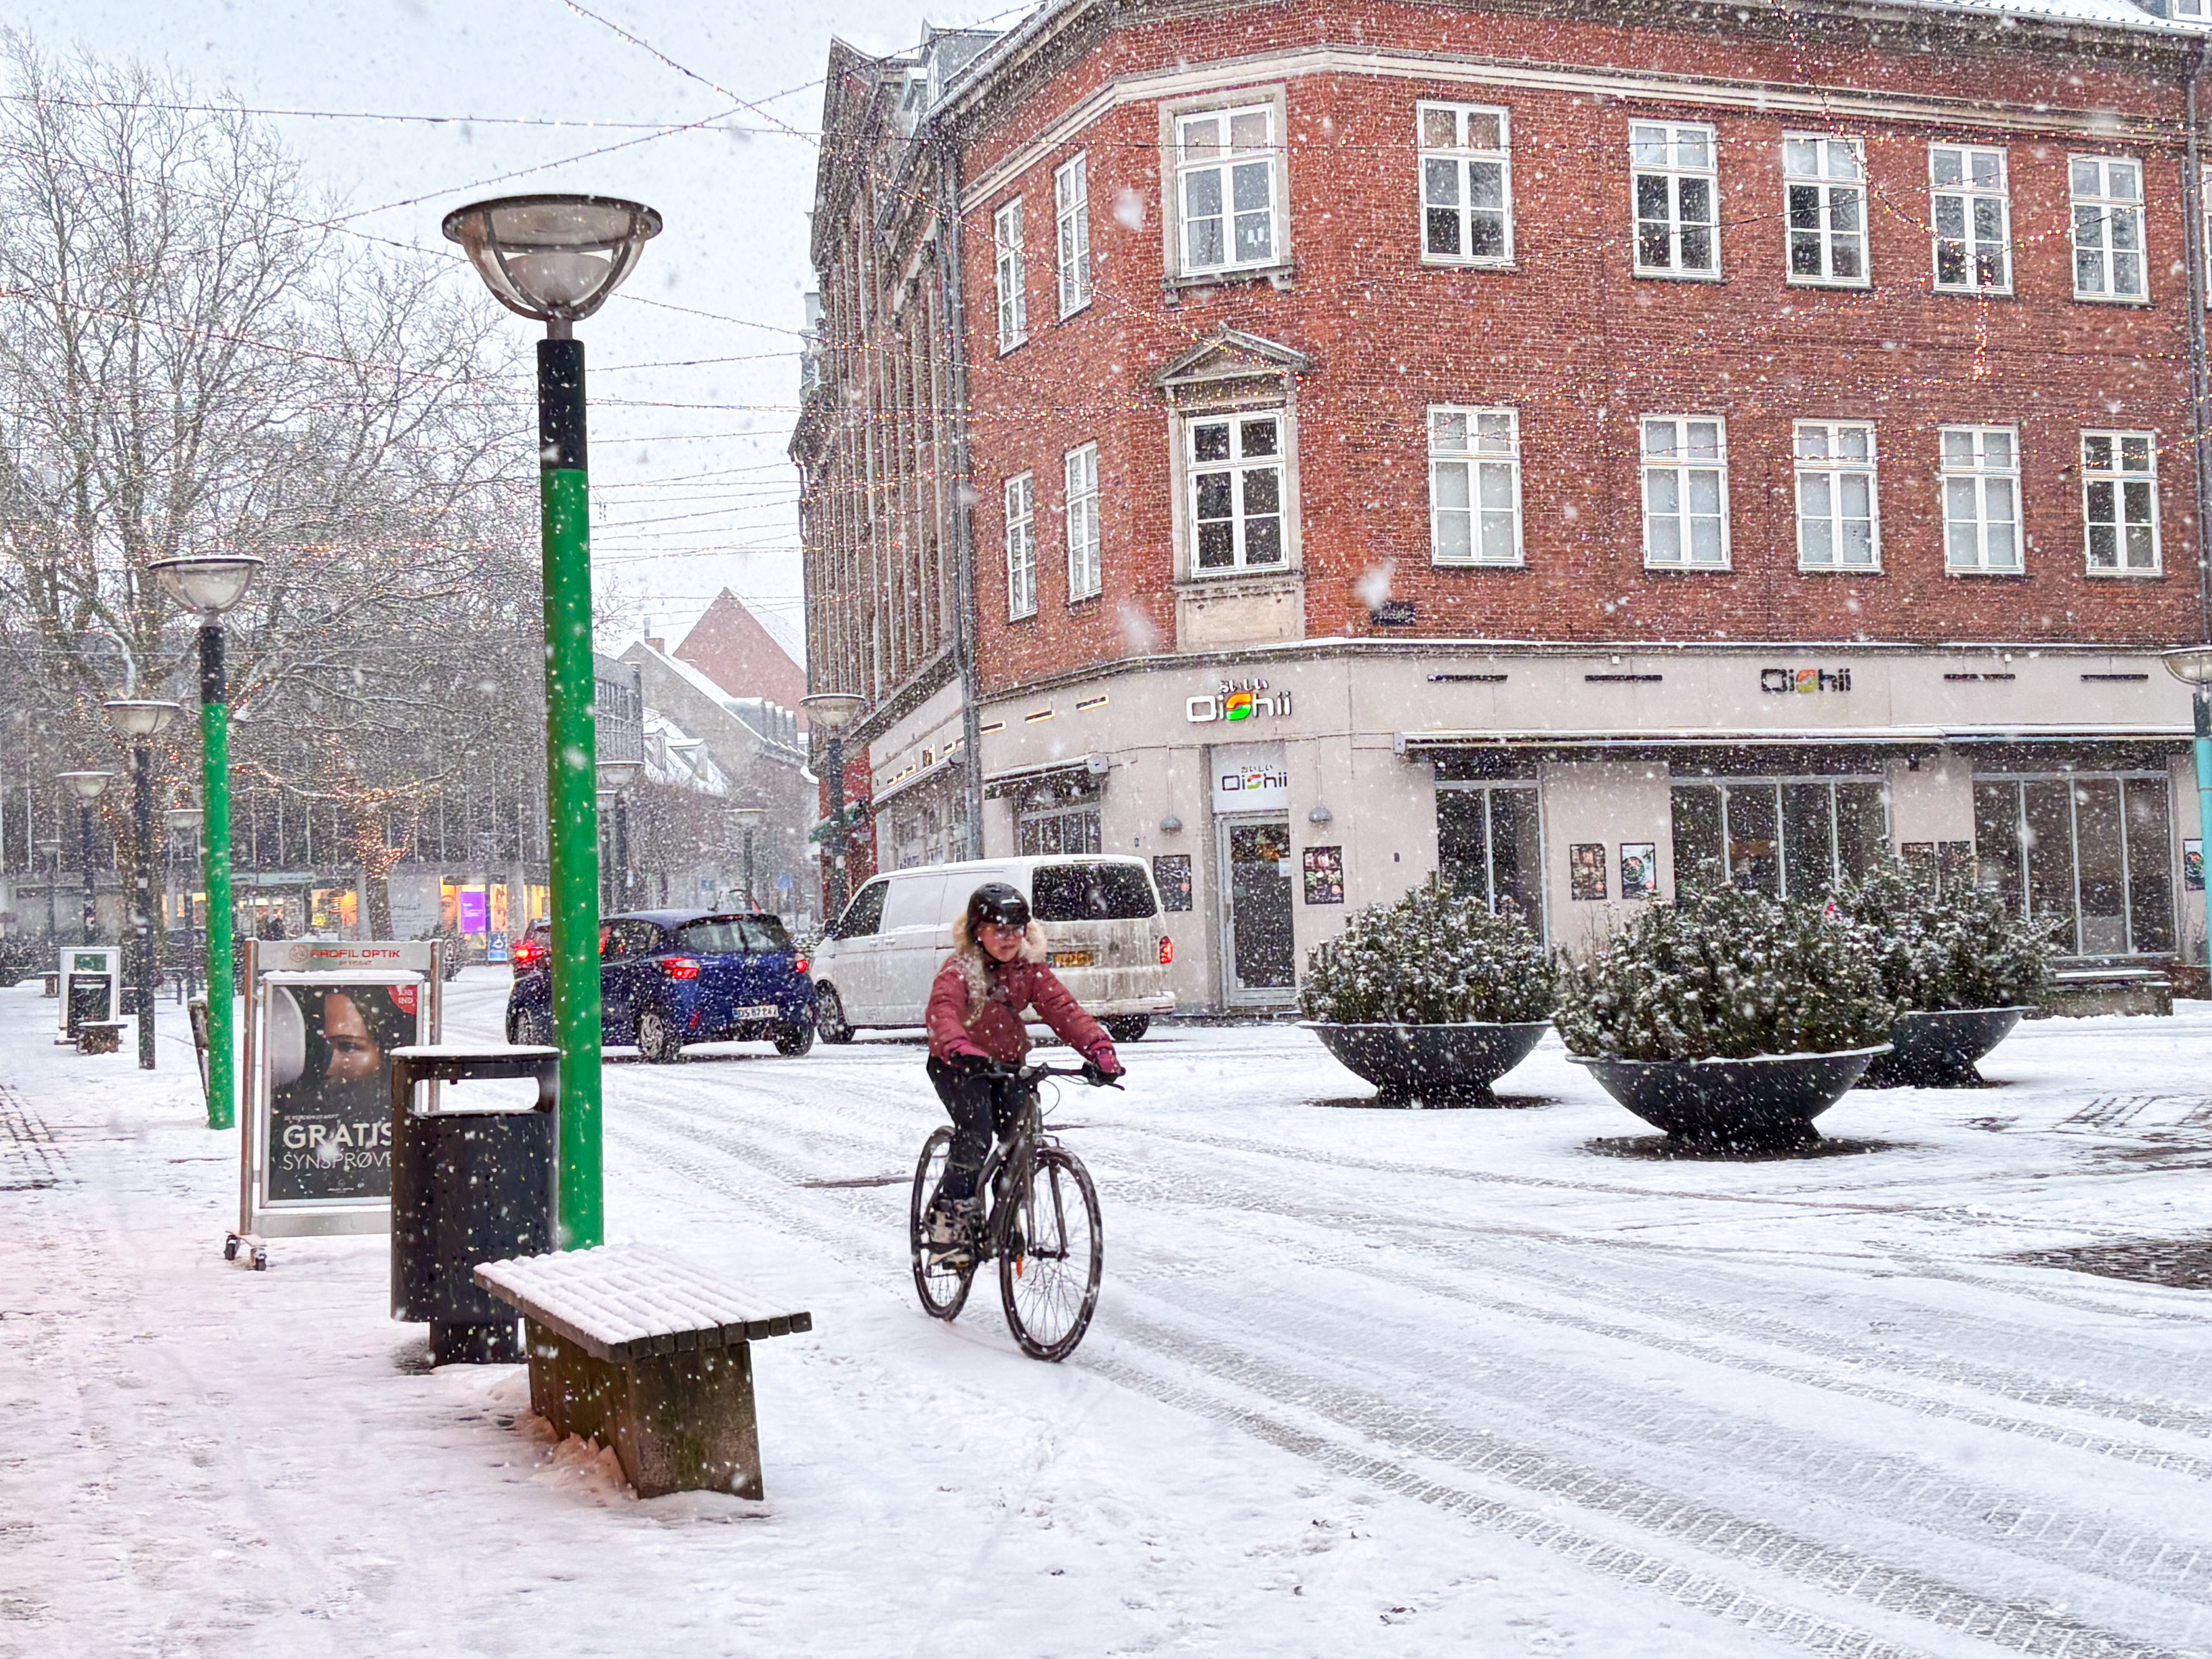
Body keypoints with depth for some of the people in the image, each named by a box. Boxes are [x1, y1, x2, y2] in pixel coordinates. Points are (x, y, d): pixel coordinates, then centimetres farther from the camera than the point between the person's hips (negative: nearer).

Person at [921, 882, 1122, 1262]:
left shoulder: (1030, 969, -4)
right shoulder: (959, 970, -17)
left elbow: (1062, 1009, -15)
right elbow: (943, 1013, -35)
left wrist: (1099, 1048, -31)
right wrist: (961, 1050, -57)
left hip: (1006, 1064, 5)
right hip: (957, 1066, -5)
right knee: (976, 1132, -25)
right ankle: (948, 1219, -13)